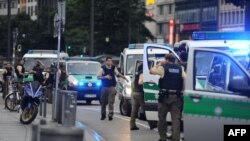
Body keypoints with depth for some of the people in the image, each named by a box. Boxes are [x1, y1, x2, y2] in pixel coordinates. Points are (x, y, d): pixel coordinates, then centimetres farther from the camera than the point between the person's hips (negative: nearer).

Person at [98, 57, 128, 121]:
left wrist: (124, 77, 11)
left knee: (111, 102, -8)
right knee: (103, 102, 6)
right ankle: (103, 115, 21)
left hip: (112, 87, 1)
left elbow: (118, 73, 20)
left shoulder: (113, 68, 5)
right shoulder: (102, 68, -4)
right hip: (104, 87, -1)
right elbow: (98, 77, -3)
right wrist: (105, 77, -17)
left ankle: (110, 115, -11)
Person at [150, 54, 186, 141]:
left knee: (162, 117, 12)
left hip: (165, 96, -2)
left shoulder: (163, 68, 0)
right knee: (176, 118, -1)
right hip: (176, 97, 2)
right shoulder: (180, 69, 8)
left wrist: (159, 64, 23)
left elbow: (151, 71, 12)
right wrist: (182, 90, 7)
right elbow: (185, 79, -1)